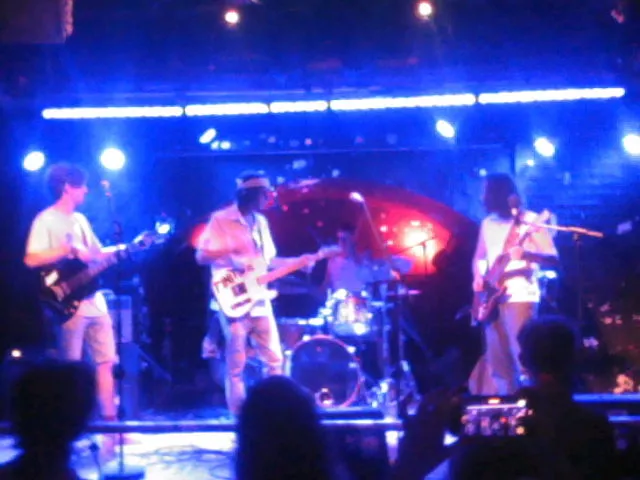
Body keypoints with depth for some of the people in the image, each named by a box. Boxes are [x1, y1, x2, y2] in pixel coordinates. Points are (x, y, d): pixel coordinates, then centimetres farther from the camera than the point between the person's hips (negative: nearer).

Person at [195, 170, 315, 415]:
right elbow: (201, 256, -11)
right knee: (236, 364, -2)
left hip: (259, 300, 7)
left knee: (274, 359, 7)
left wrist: (298, 261, 8)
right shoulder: (221, 220, -8)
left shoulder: (260, 222, 14)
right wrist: (234, 261, -21)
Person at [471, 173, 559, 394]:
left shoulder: (529, 221, -5)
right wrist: (478, 278, 3)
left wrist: (526, 255, -29)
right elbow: (479, 257, 24)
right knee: (497, 364, 6)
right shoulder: (488, 223, 15)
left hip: (520, 297, -7)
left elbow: (553, 259, -10)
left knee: (522, 359, -14)